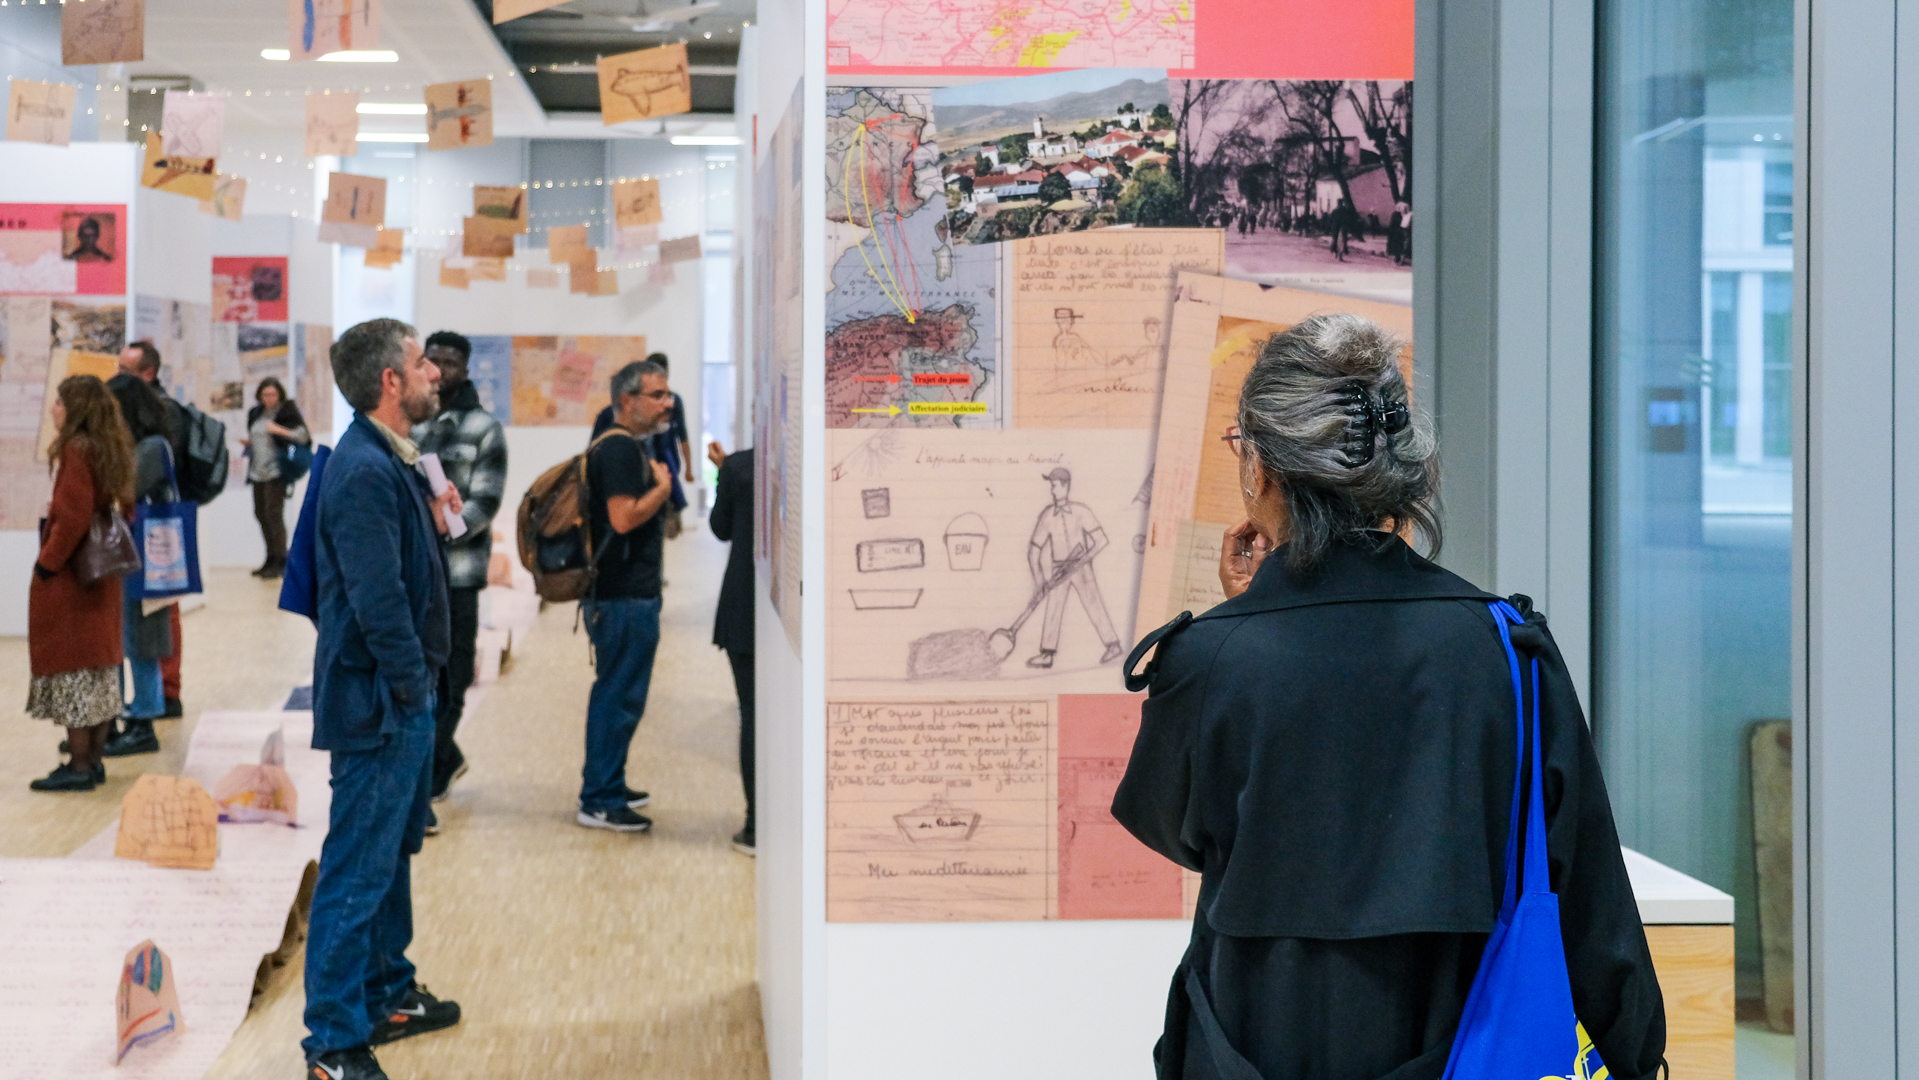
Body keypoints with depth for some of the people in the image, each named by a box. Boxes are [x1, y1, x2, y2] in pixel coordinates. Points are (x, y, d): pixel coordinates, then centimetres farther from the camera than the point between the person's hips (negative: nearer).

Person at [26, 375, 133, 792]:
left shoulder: (76, 450, -17)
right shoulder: (111, 449, 9)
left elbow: (73, 517, -23)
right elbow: (123, 507, 15)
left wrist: (47, 562, -15)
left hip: (69, 579, -9)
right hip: (102, 579, 9)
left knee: (72, 669, -3)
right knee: (101, 668, 11)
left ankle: (78, 766, 0)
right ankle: (93, 760, 18)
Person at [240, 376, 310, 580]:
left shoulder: (288, 411, -6)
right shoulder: (255, 413, 15)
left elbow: (303, 435, -13)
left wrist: (280, 430, -22)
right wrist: (248, 442, 9)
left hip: (276, 470, -8)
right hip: (258, 471, 8)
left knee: (273, 512, -13)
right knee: (260, 513, 9)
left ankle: (280, 562, -10)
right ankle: (271, 559, 20)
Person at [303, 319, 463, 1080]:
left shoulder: (391, 462, 11)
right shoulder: (364, 471, -21)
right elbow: (377, 598, -23)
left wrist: (433, 523, 4)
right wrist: (412, 685, -16)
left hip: (404, 701, 11)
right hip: (378, 701, -11)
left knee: (392, 854, 21)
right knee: (358, 870, -3)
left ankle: (388, 995, 35)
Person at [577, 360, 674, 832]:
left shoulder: (627, 447, 17)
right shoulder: (621, 449, -16)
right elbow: (624, 517, -25)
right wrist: (663, 487, -13)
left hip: (625, 593, 11)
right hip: (626, 597, -11)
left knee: (616, 692, 18)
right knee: (620, 695, -6)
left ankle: (607, 786, 28)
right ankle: (599, 801, -2)